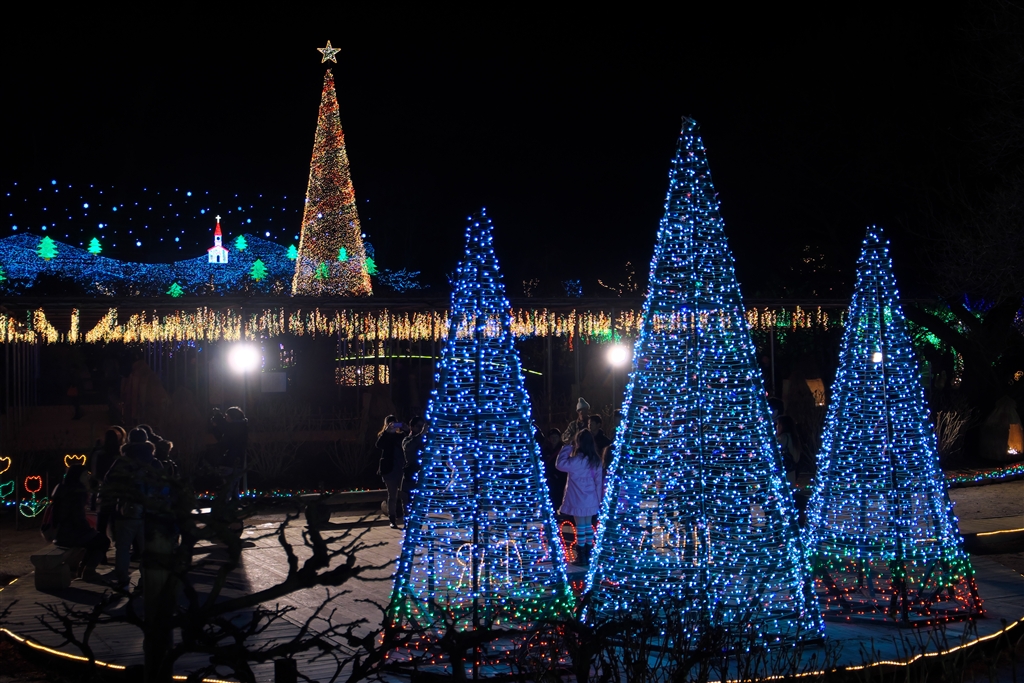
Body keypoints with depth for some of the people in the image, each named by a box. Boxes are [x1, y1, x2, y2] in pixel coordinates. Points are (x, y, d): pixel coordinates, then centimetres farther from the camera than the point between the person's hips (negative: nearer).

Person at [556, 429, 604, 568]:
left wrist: (567, 448, -8)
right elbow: (599, 480, 8)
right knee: (588, 526, 13)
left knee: (580, 527, -2)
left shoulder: (578, 460, -19)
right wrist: (598, 498, 14)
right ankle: (587, 556, 18)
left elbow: (560, 464, -16)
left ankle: (581, 558, 2)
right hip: (591, 500, 7)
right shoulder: (596, 460, 4)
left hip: (579, 500, -7)